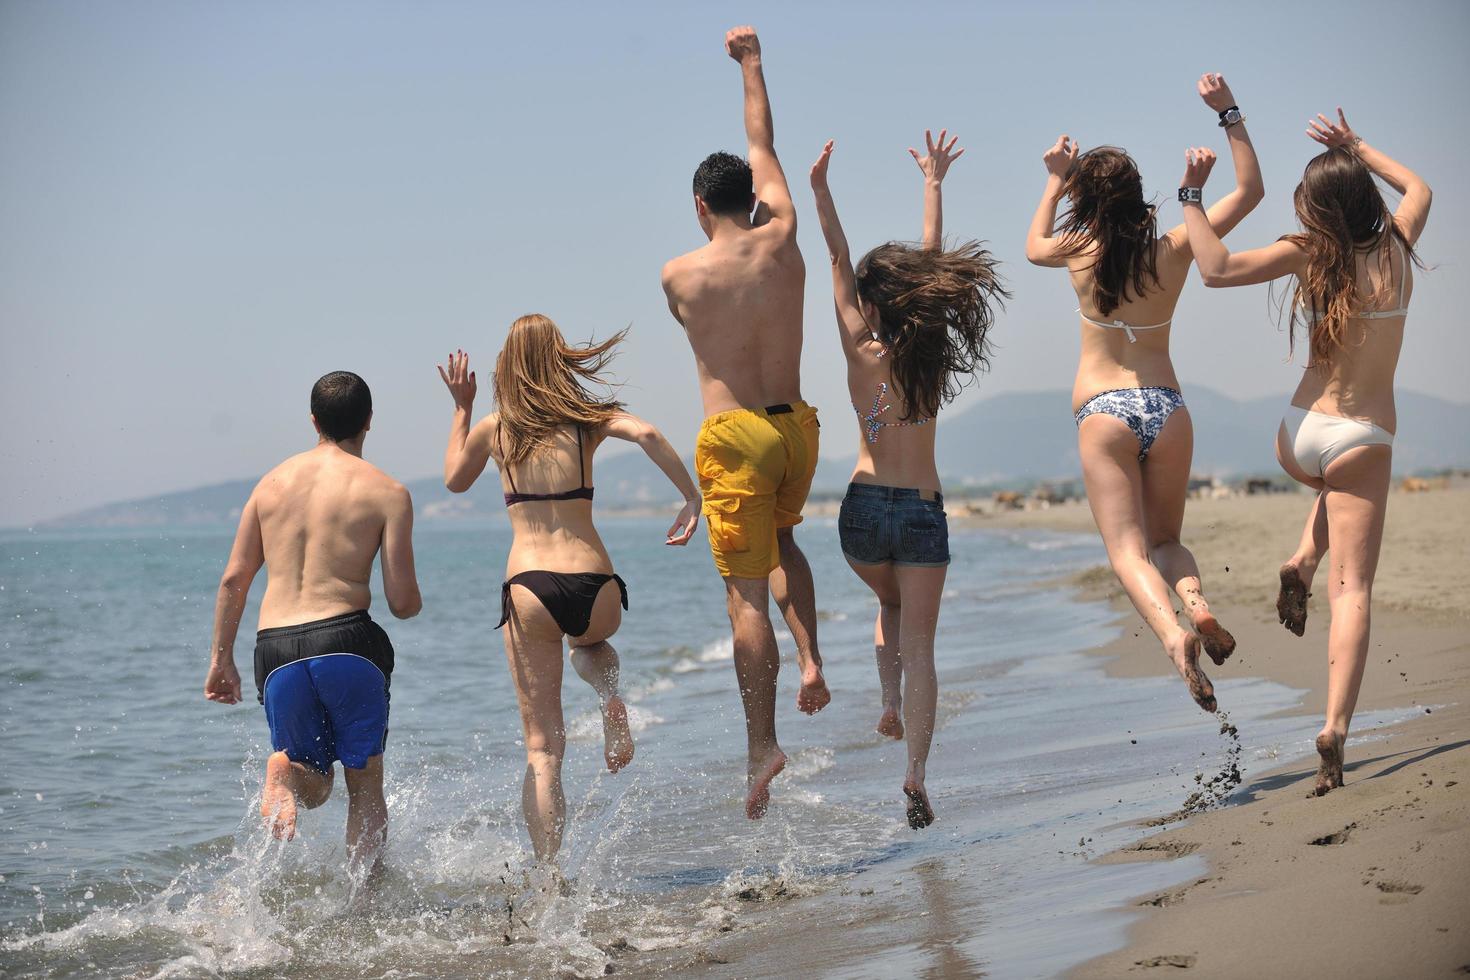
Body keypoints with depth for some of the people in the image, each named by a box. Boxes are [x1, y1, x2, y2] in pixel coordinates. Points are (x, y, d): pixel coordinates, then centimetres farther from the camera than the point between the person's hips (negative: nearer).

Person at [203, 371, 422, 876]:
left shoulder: (272, 481, 13)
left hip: (276, 648, 3)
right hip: (346, 640, -3)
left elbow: (234, 579, 11)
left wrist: (221, 658, 17)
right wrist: (411, 600, 21)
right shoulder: (387, 492, 1)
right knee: (365, 784, 11)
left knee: (315, 784, 18)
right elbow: (404, 603, -3)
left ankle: (286, 772, -16)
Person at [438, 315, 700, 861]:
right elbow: (646, 434, -12)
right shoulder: (587, 418, 7)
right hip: (594, 588, 1)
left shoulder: (494, 428, 9)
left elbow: (454, 479, 26)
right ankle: (610, 699, 5)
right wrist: (692, 499, -6)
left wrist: (460, 409, 33)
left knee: (542, 748, 7)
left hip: (529, 590, 0)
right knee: (590, 642, 38)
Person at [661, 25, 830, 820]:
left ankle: (762, 744, -4)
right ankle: (809, 658, 8)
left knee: (746, 593, -1)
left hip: (734, 434, -4)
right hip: (797, 426, 4)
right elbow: (763, 147, 15)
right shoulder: (781, 240, 1)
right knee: (780, 539, 29)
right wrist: (750, 60, 27)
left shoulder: (679, 275, -5)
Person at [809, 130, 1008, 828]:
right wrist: (933, 182, 16)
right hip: (923, 510, 0)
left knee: (890, 605, 30)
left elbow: (838, 263, -5)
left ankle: (891, 702, 9)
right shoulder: (932, 353, -3)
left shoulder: (861, 353, -6)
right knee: (919, 643, 2)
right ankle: (915, 775, -9)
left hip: (864, 508, 0)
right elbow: (932, 257, 7)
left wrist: (820, 191, -6)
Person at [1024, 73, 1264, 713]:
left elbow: (1034, 246, 26)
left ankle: (1173, 634, -38)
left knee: (1127, 549, -10)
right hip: (1167, 408, 2)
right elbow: (1250, 190, 12)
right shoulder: (1174, 249, 2)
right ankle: (1195, 602, -14)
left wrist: (1056, 180, 33)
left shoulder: (1079, 249, 1)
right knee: (1165, 540, 18)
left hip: (1104, 412, -2)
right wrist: (1230, 115, 11)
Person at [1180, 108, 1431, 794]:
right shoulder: (1397, 248, 0)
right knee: (1353, 589, -3)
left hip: (1298, 438, 2)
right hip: (1363, 441, -1)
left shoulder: (1308, 253, -6)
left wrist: (1193, 196, -2)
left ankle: (1301, 566, 18)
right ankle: (1335, 726, -19)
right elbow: (1418, 188, 21)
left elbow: (1216, 268, -12)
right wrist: (1357, 148, 28)